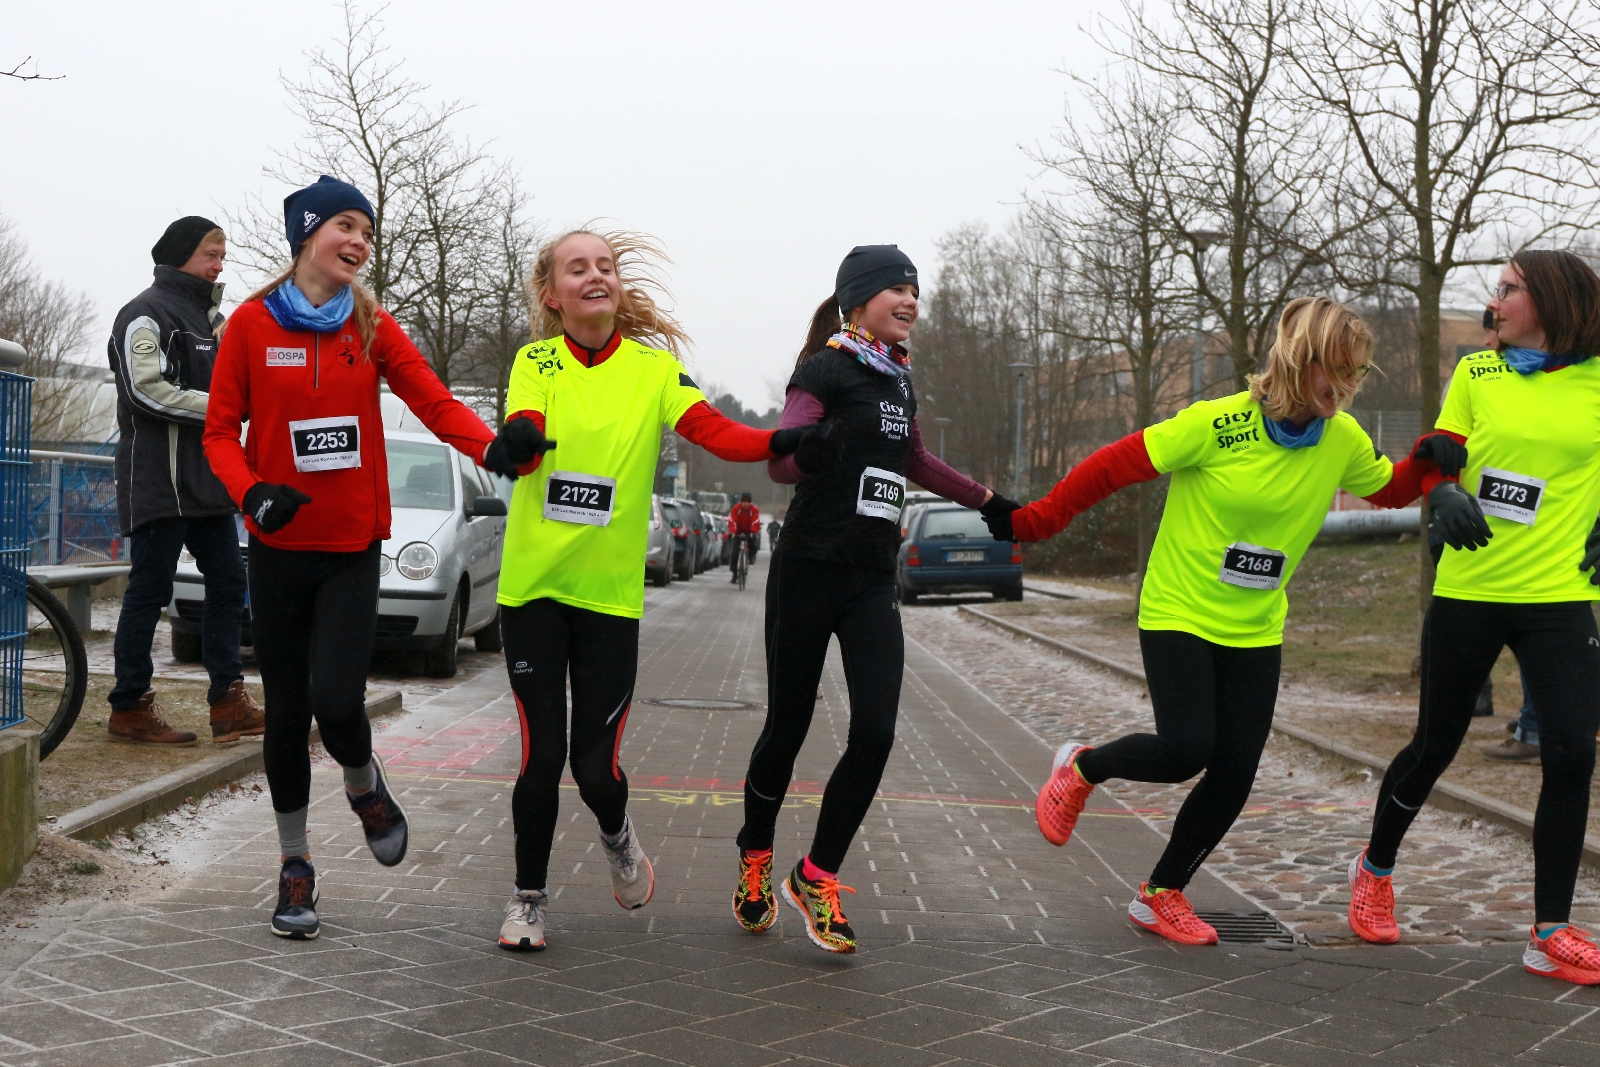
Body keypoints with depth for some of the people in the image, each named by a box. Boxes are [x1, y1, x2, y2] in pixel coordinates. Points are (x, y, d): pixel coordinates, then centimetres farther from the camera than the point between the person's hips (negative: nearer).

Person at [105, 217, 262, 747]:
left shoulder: (210, 314, 19)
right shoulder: (147, 313, -8)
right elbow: (147, 390, -18)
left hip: (206, 478, 9)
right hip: (159, 479, -9)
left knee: (228, 581, 5)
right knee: (149, 592, -3)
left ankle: (228, 703, 8)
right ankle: (129, 709, 5)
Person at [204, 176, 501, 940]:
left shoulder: (374, 327, 2)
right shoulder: (251, 324, -1)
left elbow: (435, 403, -8)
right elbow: (220, 431, -1)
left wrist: (496, 448, -26)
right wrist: (253, 491, -20)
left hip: (353, 550, 0)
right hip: (279, 548, 0)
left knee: (336, 700, -14)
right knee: (286, 711, 6)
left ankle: (365, 784, 21)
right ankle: (295, 864, 23)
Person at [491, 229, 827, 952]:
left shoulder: (655, 367, 2)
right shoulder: (537, 361, 1)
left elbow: (713, 430, -13)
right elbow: (522, 442, -17)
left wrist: (778, 442, -32)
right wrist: (517, 440, -41)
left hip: (611, 592, 0)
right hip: (532, 586, 0)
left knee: (596, 764, 0)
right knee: (542, 755, -1)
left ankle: (616, 835, 36)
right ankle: (529, 895, 22)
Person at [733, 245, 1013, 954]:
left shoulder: (898, 378, 14)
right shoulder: (824, 369, -7)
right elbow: (780, 463, -19)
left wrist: (987, 501, 37)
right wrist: (811, 447, -41)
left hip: (872, 581, 6)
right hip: (809, 571, -5)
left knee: (875, 732, -9)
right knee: (788, 726, 5)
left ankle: (816, 875, 5)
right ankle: (755, 861, 28)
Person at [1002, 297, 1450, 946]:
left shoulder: (1342, 440, -2)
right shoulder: (1218, 424, -19)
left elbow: (1389, 489, 17)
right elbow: (1114, 466, -14)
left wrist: (1432, 456, -5)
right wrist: (1034, 522, -13)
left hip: (1255, 631, 5)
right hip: (1179, 616, -5)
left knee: (1235, 772, 0)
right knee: (1185, 750, -20)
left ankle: (1161, 896, 20)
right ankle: (1081, 769, 13)